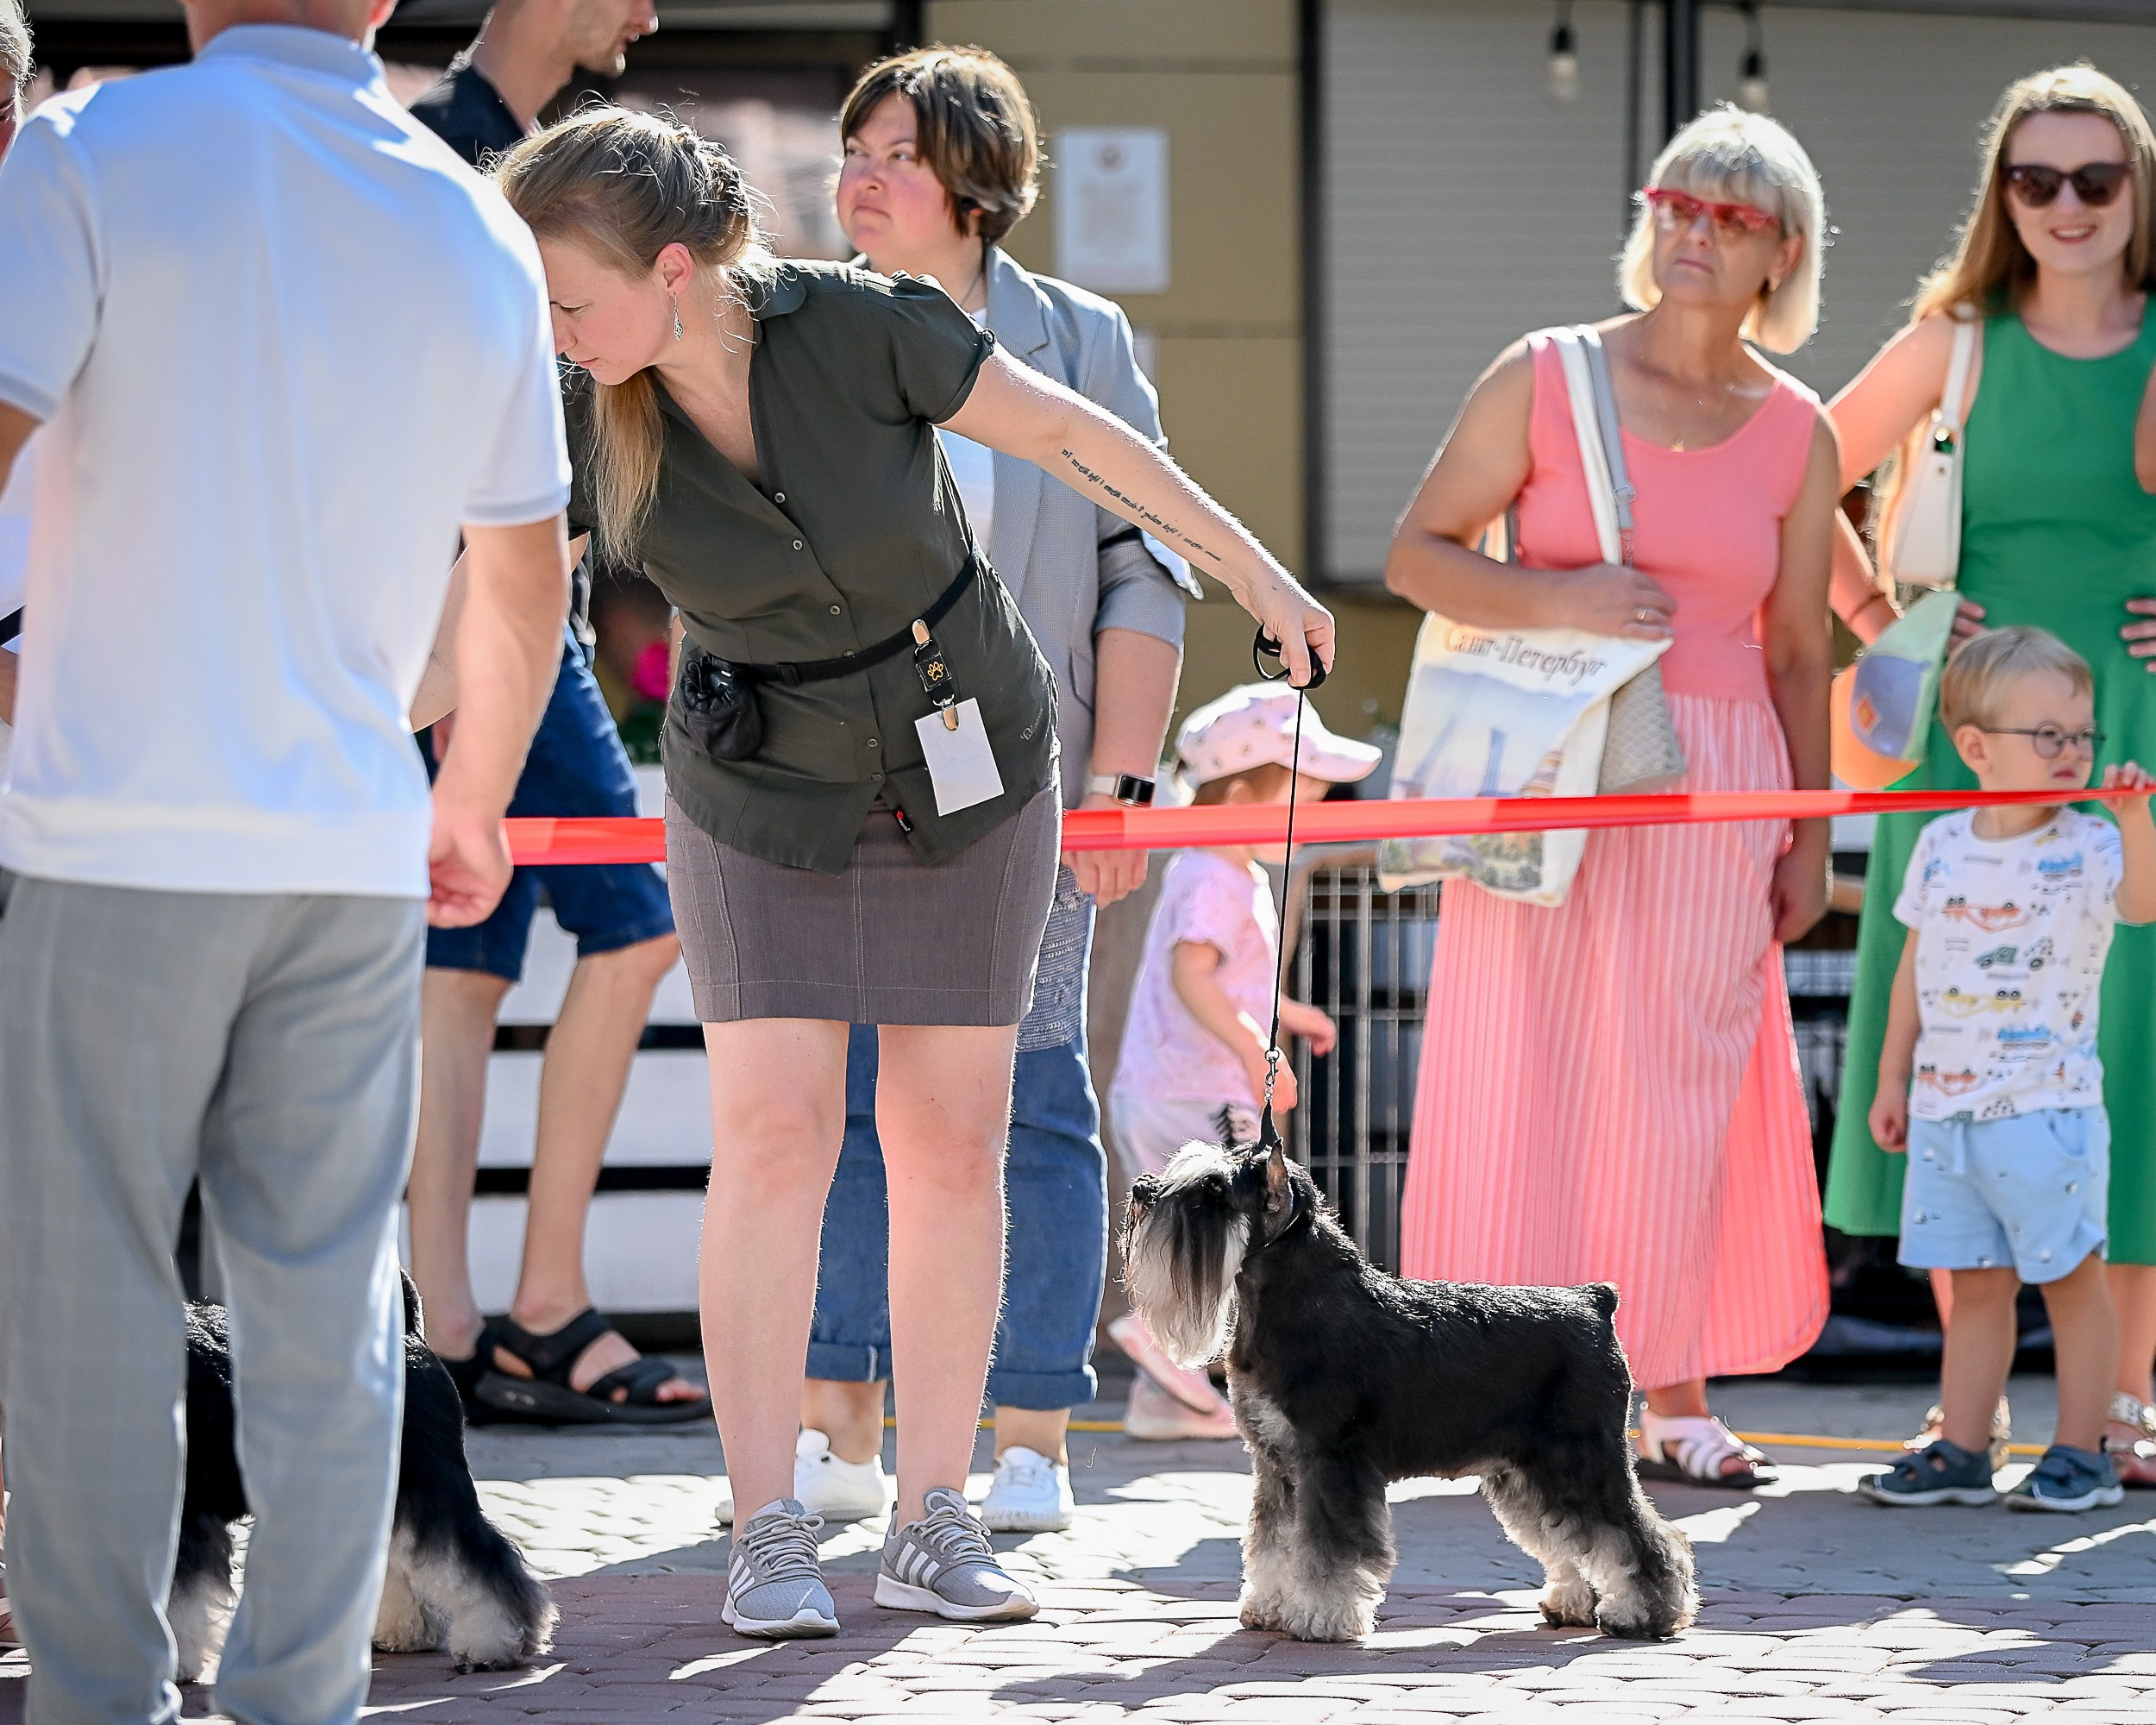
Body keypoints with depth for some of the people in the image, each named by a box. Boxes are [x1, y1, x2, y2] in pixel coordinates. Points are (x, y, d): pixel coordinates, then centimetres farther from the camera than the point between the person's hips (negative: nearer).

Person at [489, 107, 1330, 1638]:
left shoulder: (858, 329, -24)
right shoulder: (585, 422, -17)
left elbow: (1068, 432, -13)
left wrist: (1256, 573, -6)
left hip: (968, 765, 0)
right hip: (763, 793, 1)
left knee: (951, 1140, 1)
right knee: (774, 1135, -10)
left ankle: (934, 1523, 8)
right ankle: (770, 1535, -6)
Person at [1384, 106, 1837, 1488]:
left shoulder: (1796, 435, 5)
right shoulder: (1546, 379, -1)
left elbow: (1798, 652, 11)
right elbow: (1416, 554, 0)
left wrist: (1809, 840, 9)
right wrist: (1560, 601, -15)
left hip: (1711, 782, 2)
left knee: (1684, 1088, 2)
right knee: (1528, 1070, -4)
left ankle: (1674, 1391, 11)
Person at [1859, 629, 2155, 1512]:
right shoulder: (1941, 847, 7)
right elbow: (1914, 969, 14)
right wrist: (1892, 1079, 15)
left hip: (2047, 1106, -4)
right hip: (1945, 1105, 4)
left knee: (2072, 1276, 1)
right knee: (1976, 1283, 10)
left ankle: (2081, 1454, 8)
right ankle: (1961, 1452, 15)